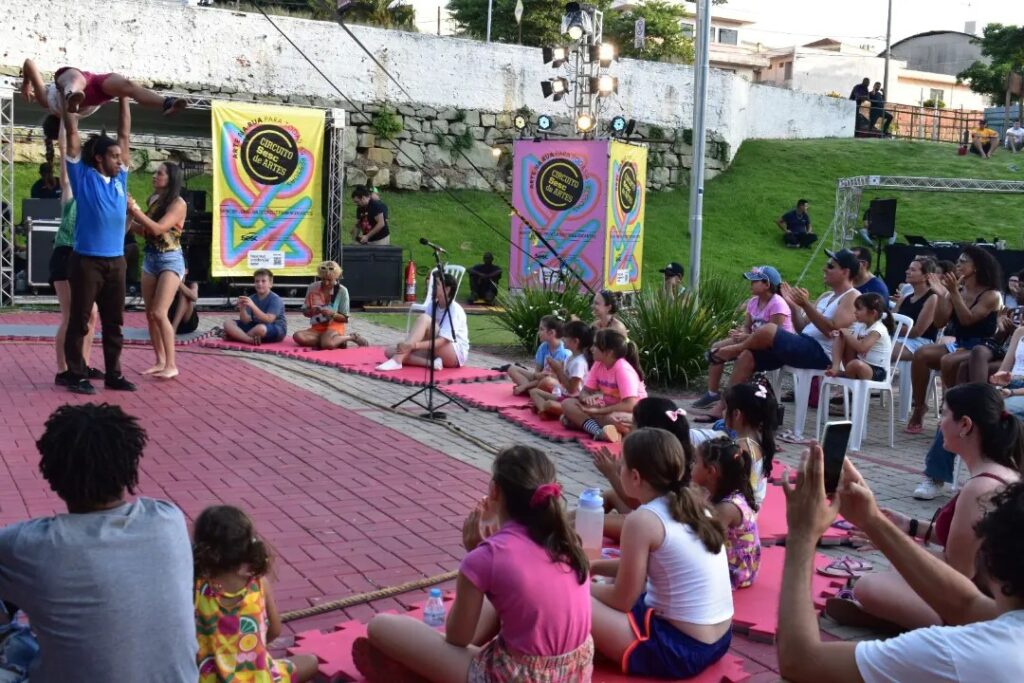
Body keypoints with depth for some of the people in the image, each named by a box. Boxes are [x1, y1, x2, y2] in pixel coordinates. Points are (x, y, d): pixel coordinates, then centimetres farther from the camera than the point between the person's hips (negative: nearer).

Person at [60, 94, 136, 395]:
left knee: (114, 322, 10)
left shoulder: (119, 178, 11)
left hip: (115, 261, 5)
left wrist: (123, 96, 17)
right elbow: (72, 133, 0)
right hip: (86, 261, -5)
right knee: (79, 321, 2)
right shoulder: (83, 176, -1)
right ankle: (77, 376, 8)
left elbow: (124, 135, 15)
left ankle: (113, 374, 18)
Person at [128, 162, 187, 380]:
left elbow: (158, 229, -20)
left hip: (170, 260, -7)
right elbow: (144, 231, 12)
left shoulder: (178, 203, -10)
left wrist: (136, 211, -22)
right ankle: (160, 362, 14)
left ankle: (171, 365, -9)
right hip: (150, 258, 7)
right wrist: (128, 217, -1)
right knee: (150, 314, 6)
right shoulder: (153, 200, 9)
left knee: (160, 313, -14)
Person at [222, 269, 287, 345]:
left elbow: (268, 320, -26)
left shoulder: (275, 299, -13)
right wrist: (242, 308, -22)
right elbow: (246, 321, -2)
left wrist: (253, 306, -33)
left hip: (276, 330, -6)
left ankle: (239, 336, -12)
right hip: (255, 326, 6)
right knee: (228, 323, -5)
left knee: (261, 328, -40)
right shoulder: (252, 299, 4)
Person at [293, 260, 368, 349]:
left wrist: (332, 314, -21)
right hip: (317, 328, 4)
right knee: (297, 336, -28)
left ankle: (352, 337, -6)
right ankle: (337, 341, -15)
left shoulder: (342, 291, -6)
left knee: (327, 344, -39)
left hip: (335, 326, -4)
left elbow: (345, 318, -2)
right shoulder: (312, 288, 2)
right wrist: (312, 312, -13)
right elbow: (305, 312, 10)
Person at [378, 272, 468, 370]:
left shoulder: (454, 309, -16)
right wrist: (407, 345, -21)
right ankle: (431, 363, -28)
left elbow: (441, 341, -27)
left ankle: (397, 360, -38)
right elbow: (422, 331, -1)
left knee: (424, 318, -28)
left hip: (456, 354, -8)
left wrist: (414, 345, -40)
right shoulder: (433, 305, 6)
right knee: (390, 352, -10)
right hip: (435, 352, 8)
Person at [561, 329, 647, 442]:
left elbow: (630, 405, -31)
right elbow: (584, 392, 0)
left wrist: (598, 410, -29)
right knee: (567, 403, -14)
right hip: (608, 410, 8)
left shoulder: (623, 369, -23)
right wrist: (587, 398, -25)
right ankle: (599, 432, -32)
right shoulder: (598, 365, -2)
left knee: (614, 418, -44)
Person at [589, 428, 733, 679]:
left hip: (679, 648, -9)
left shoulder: (642, 520, -18)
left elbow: (622, 600, -9)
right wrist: (594, 567, 21)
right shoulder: (691, 504, 6)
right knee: (601, 594, 26)